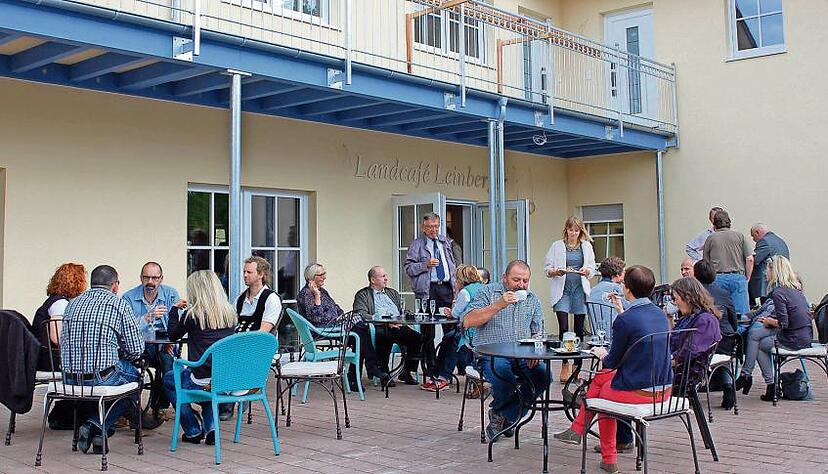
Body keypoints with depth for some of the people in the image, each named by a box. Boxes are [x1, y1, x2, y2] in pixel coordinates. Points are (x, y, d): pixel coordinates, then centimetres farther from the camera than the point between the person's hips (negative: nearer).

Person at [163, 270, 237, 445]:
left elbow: (173, 335, 5)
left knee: (168, 379, 25)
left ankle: (193, 431, 23)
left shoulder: (192, 315, -11)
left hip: (203, 379, -5)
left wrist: (175, 309, 16)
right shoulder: (230, 313, 3)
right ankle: (211, 427, 21)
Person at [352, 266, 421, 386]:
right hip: (379, 327, -5)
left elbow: (403, 312, 25)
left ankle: (406, 372, -10)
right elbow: (361, 316, -5)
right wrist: (386, 322, -14)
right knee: (386, 338, -38)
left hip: (398, 326, 5)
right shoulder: (362, 295, 11)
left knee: (417, 337, -21)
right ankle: (384, 373, -22)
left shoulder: (393, 293, 30)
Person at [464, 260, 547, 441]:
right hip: (491, 354, -4)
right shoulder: (488, 292, 4)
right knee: (503, 371, -36)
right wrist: (498, 305, -15)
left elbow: (538, 332, 16)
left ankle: (507, 416, -5)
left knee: (543, 374, -25)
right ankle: (498, 409, -1)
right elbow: (468, 322, -8)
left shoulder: (532, 299, 18)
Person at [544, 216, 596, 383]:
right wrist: (556, 272, -16)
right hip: (562, 290, -2)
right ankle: (565, 365, -2)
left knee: (579, 329, 5)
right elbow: (547, 268, 5)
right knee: (563, 327, -10)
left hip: (580, 289, 2)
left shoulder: (586, 246, 11)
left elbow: (592, 269, 10)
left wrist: (586, 271, -12)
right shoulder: (557, 246, 4)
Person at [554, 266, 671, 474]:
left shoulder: (624, 320, -19)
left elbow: (613, 362, -9)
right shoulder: (659, 314, 4)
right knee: (600, 377, 24)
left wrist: (602, 354, 13)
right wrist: (621, 310, 29)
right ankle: (576, 430, 33)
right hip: (664, 389, 7)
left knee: (603, 391, 25)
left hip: (637, 392, -7)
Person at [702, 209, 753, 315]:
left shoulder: (710, 238, 6)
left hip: (717, 278, 0)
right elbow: (750, 259, 1)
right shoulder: (740, 236, 7)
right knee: (742, 313, 0)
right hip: (738, 277, 0)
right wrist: (747, 278, 9)